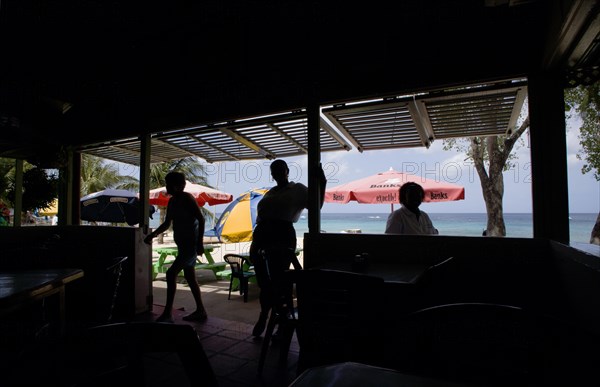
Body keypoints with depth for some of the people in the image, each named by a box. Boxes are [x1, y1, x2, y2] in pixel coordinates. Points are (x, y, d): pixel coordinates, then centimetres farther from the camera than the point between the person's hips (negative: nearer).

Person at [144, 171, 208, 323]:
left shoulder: (187, 198, -13)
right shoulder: (172, 201, 13)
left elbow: (201, 219, -18)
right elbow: (166, 224, 22)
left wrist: (199, 243, -23)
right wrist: (152, 235, 12)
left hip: (191, 244, -9)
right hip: (183, 244, 9)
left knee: (171, 274, -11)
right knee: (190, 277, 12)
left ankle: (167, 313, -3)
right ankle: (200, 311, 21)